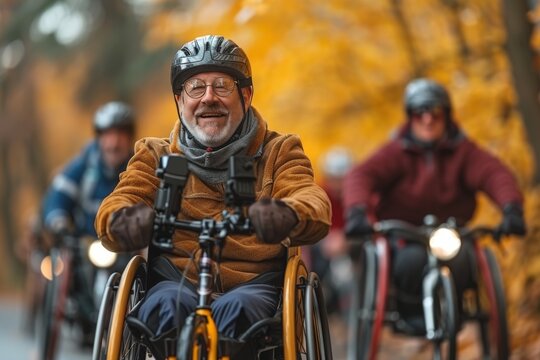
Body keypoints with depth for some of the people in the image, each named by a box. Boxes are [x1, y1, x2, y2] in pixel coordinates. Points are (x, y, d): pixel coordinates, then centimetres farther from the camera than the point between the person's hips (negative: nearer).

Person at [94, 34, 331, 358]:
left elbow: (313, 202, -6)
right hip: (177, 281, 1)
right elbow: (117, 204, 1)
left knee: (235, 309, -35)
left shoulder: (277, 152, 14)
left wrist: (287, 215, -33)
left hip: (255, 285, -1)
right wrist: (124, 219, -27)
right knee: (168, 305, -33)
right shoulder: (156, 156, 18)